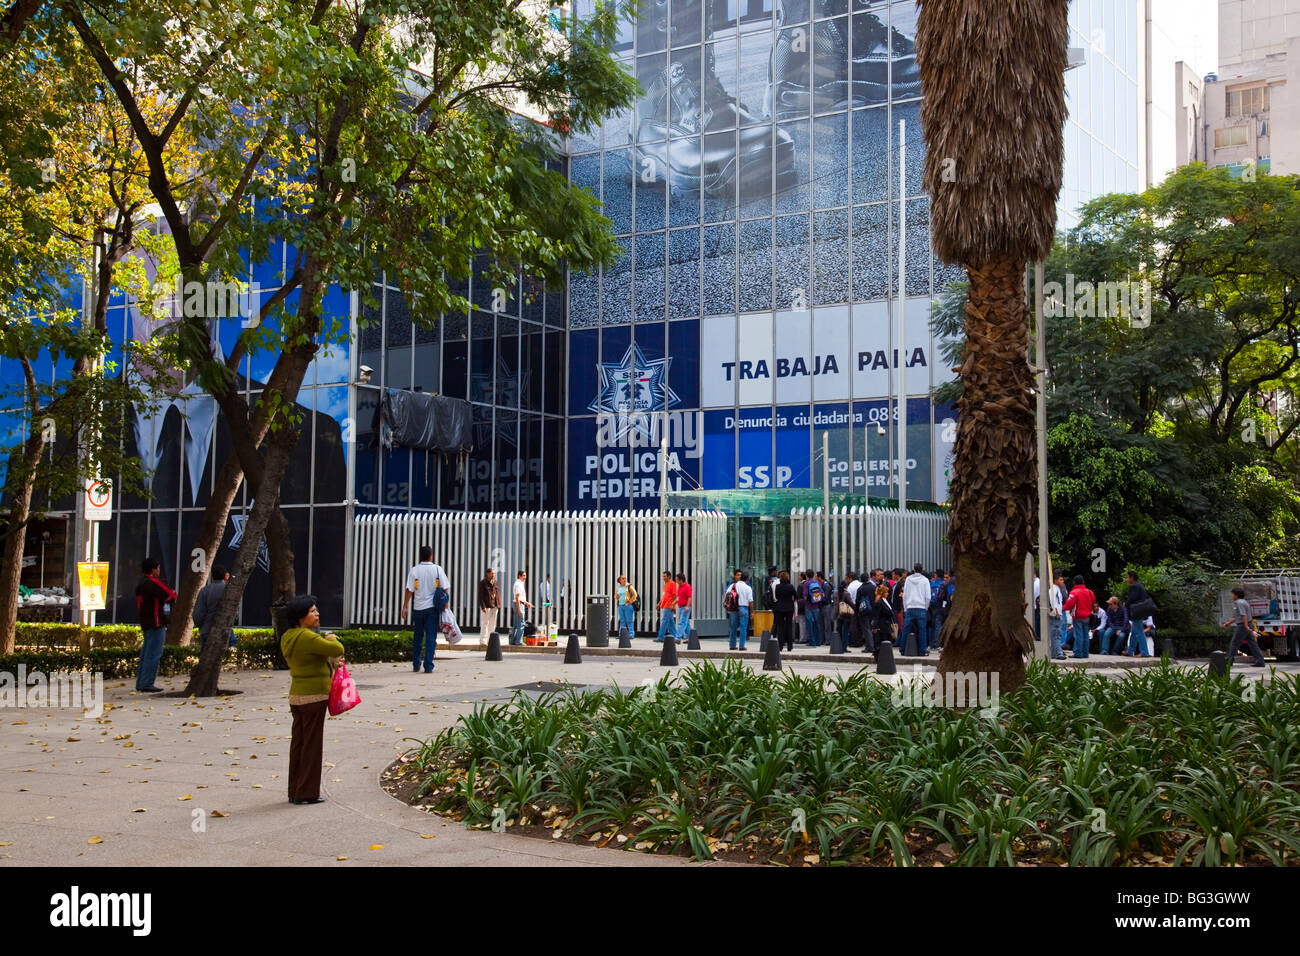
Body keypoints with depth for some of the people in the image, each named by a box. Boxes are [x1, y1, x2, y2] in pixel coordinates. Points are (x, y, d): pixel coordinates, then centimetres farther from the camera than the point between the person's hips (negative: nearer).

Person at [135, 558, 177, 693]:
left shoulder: (141, 583, 17)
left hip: (145, 623, 10)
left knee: (146, 652, 14)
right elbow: (170, 596, -17)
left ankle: (140, 683, 17)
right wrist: (173, 593, 8)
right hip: (155, 623, -10)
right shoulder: (152, 582, -14)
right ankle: (147, 684, -9)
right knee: (154, 654, -8)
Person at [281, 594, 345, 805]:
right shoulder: (306, 637, -20)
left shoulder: (289, 637, 10)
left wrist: (331, 662, 5)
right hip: (314, 696, -9)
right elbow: (337, 649, -24)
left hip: (296, 696, 9)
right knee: (312, 744, -1)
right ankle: (307, 793, 5)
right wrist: (331, 639, -3)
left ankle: (295, 791, 21)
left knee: (298, 742, 14)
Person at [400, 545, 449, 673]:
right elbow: (446, 588, -2)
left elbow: (409, 590, -4)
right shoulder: (437, 569, 0)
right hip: (433, 607, -1)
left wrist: (405, 607, 1)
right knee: (431, 637, 1)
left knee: (417, 637, 15)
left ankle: (416, 665, 18)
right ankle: (428, 666, -5)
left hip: (418, 608, 1)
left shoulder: (414, 570, -1)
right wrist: (445, 605, 5)